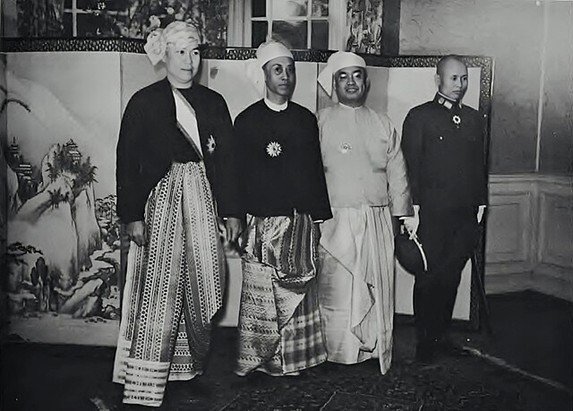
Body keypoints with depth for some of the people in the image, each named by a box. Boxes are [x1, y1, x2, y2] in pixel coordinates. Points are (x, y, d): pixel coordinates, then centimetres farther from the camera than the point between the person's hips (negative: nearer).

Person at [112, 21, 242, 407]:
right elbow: (128, 162, -1)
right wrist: (133, 215, -8)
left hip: (202, 198, 4)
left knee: (201, 286, 7)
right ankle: (144, 389, -2)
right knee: (160, 292, -8)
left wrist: (233, 211, 8)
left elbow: (226, 160, 12)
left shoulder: (213, 102, 12)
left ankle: (192, 370, 21)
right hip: (161, 199, -4)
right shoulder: (144, 102, 1)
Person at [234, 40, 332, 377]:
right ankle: (256, 359, 12)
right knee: (259, 295, 0)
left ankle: (294, 357, 17)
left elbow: (316, 170, 12)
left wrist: (319, 216, 8)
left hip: (300, 221, 3)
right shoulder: (247, 120, 3)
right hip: (261, 221, -3)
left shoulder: (307, 119, 11)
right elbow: (238, 173, 1)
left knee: (298, 292, 6)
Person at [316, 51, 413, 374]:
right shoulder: (320, 122, 5)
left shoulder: (383, 124, 14)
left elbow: (397, 173, 14)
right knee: (336, 290, -4)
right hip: (336, 219, -3)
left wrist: (402, 214, 9)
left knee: (378, 288, 4)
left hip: (378, 220, 3)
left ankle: (376, 351, 15)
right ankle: (337, 354, 7)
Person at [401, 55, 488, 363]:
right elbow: (410, 165, -5)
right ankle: (425, 341, 13)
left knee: (451, 278, 11)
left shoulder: (473, 119, 16)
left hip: (465, 215, 5)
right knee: (428, 277, 1)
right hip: (431, 214, -5)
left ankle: (441, 335, 24)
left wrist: (481, 202, 12)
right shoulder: (419, 117, 0)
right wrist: (413, 207, -10)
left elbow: (479, 164, 18)